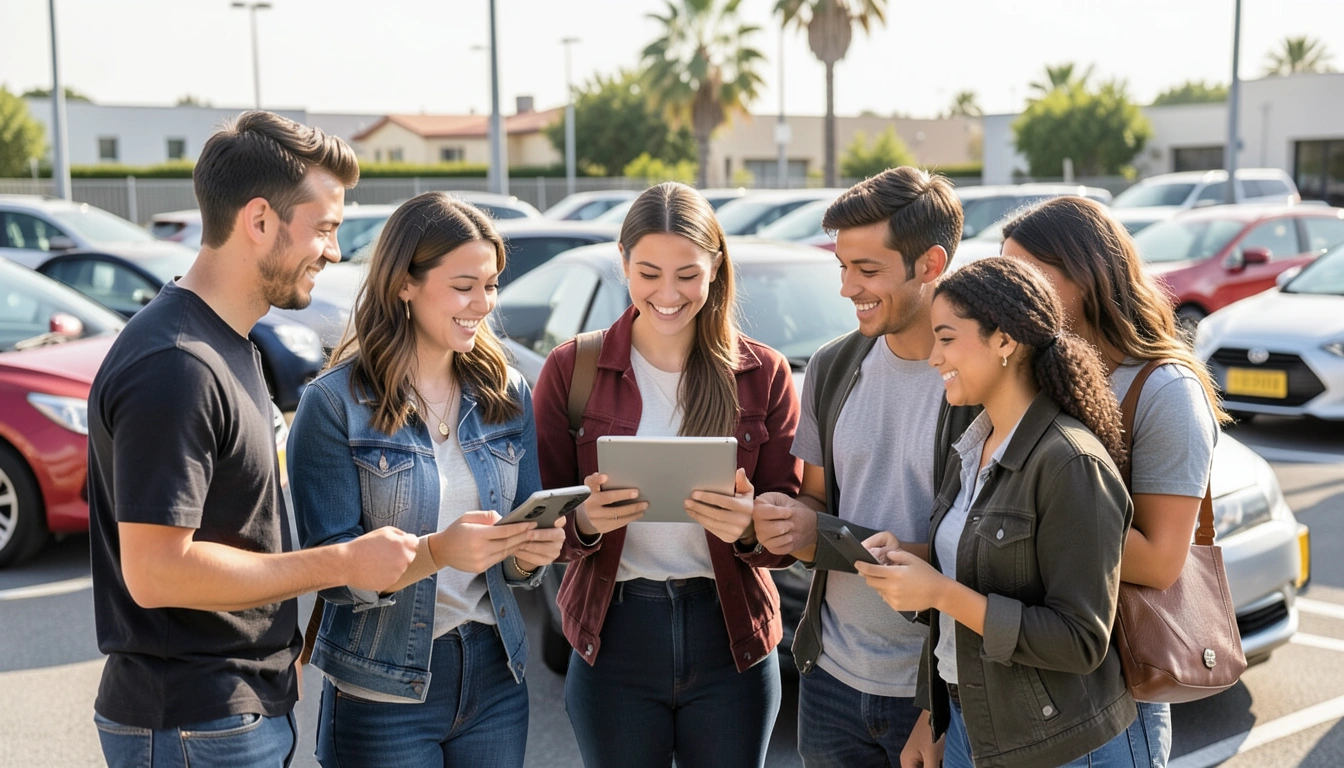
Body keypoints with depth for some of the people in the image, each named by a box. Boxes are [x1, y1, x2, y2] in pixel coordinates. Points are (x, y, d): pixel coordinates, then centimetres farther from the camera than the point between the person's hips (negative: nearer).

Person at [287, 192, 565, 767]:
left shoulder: (509, 395, 4)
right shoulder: (336, 403, -11)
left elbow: (518, 555, 8)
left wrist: (528, 553, -14)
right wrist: (437, 552, -29)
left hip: (494, 678, 4)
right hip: (383, 695, -4)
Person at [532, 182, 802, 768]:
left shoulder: (762, 374, 1)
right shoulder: (573, 368, -1)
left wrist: (749, 525, -22)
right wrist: (583, 520, -22)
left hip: (731, 643, 1)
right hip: (614, 641, 0)